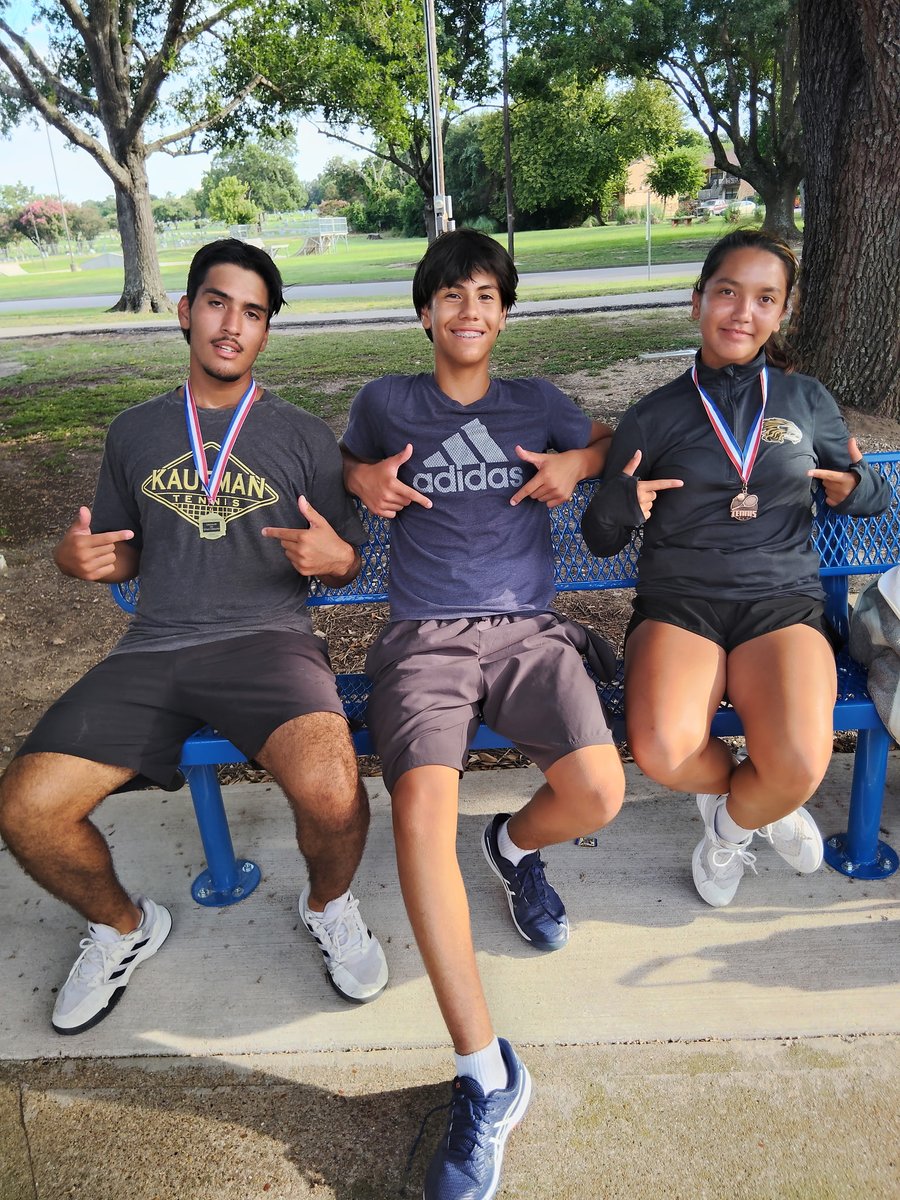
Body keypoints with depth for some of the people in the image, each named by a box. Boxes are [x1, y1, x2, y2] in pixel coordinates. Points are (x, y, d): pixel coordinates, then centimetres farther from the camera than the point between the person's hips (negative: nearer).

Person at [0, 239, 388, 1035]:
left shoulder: (303, 436, 9)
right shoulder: (134, 432, 16)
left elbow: (346, 562, 10)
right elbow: (123, 555, 22)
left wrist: (334, 558, -14)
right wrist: (78, 559, -1)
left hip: (266, 638, -3)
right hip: (153, 648, 3)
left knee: (332, 790, -31)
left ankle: (328, 906, 6)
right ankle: (124, 926, 19)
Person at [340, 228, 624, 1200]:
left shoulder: (538, 404, 17)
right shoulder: (387, 402, 14)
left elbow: (615, 443, 29)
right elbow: (348, 463, 30)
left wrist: (575, 465, 6)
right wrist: (367, 483, 5)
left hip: (527, 630, 2)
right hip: (424, 637, -1)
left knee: (597, 793, -24)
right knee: (421, 811, -29)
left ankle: (514, 846, 14)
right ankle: (486, 1075, -17)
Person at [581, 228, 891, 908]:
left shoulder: (807, 401, 12)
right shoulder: (655, 417, 7)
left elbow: (873, 494, 21)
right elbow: (601, 541, 9)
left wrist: (856, 487, -4)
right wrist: (620, 504, -15)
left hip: (784, 600, 1)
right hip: (678, 602, 0)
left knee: (801, 764, -27)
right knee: (661, 751, -29)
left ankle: (734, 822, 10)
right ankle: (758, 796, 7)